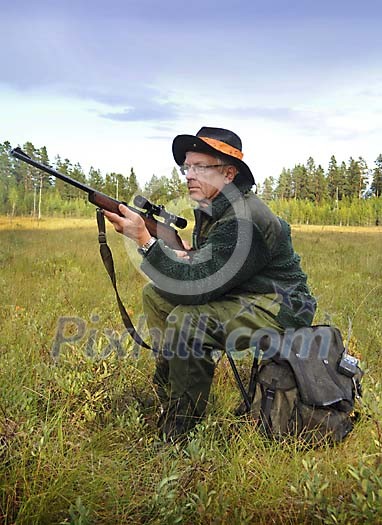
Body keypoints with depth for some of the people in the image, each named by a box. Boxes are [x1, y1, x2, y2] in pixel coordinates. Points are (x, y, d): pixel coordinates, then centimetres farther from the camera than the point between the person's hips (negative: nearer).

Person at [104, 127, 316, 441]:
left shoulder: (245, 219, -27)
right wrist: (185, 256, -10)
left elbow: (196, 285, -30)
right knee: (155, 295, 6)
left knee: (186, 320, -31)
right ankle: (168, 389, 14)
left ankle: (181, 435, -14)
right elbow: (203, 265, 13)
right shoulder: (211, 209, 4)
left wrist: (145, 240, -30)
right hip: (236, 296, 10)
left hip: (277, 309, -10)